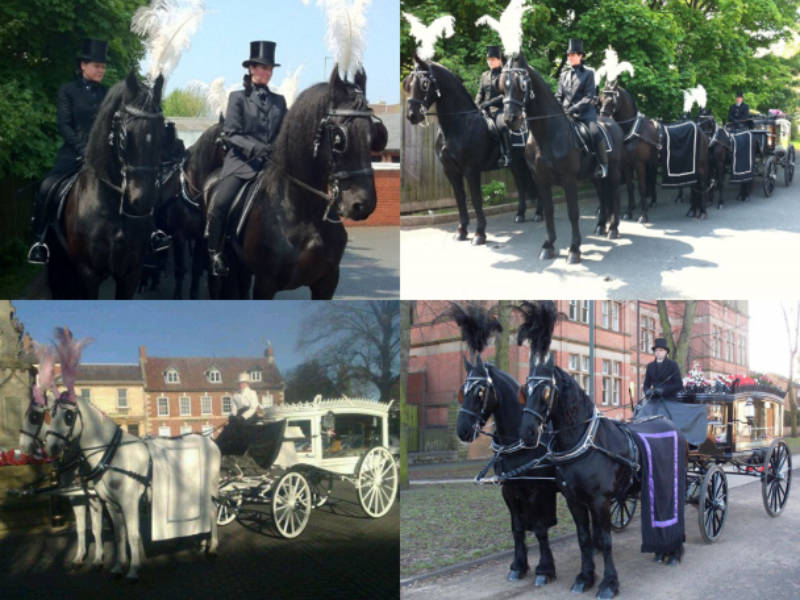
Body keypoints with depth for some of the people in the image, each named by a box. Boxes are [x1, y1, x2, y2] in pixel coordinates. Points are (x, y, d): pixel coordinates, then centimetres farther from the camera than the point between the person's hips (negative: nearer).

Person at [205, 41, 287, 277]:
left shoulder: (279, 101, 18)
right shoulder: (238, 98, 8)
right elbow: (231, 134, -2)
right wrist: (255, 147, -17)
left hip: (271, 163, 3)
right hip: (241, 162, -3)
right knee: (220, 202, -24)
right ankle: (214, 253, -9)